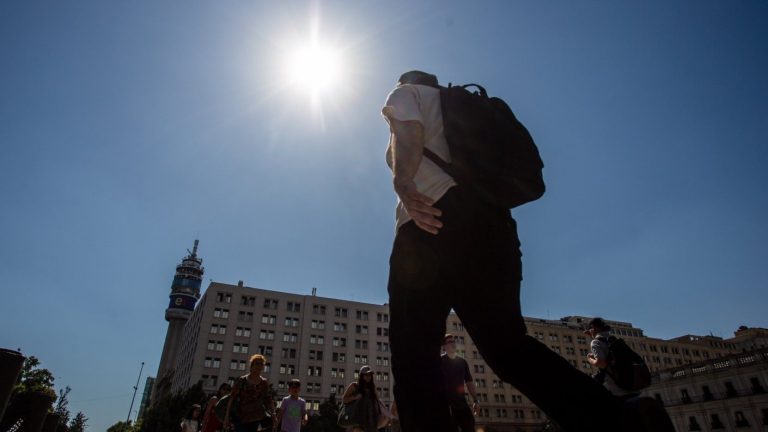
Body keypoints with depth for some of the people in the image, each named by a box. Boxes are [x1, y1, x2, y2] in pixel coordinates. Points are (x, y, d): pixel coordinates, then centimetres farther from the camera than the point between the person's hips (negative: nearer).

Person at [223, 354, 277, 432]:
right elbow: (232, 398, -3)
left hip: (257, 417, 2)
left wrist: (273, 413, -13)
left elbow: (269, 400, 3)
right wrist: (227, 416, -9)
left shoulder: (264, 383, 5)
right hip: (241, 418, -2)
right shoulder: (241, 380, -2)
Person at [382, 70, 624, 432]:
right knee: (506, 342, 2)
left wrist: (403, 187, -15)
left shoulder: (405, 93, 20)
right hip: (488, 219, 7)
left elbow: (408, 132, -3)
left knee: (414, 351, -5)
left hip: (434, 219, -6)